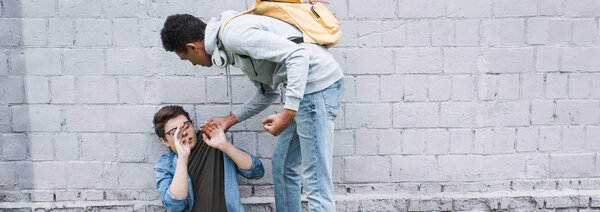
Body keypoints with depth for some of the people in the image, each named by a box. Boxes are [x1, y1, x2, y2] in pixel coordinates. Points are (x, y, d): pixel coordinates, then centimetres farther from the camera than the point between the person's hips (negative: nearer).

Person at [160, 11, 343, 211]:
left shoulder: (233, 34, -15)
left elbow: (298, 55, -22)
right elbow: (268, 92, 23)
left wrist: (287, 114, -24)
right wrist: (230, 119, 23)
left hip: (318, 84, -10)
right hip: (305, 87, 10)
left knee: (316, 181, -6)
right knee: (282, 165, 18)